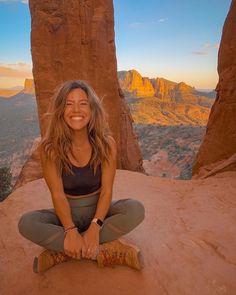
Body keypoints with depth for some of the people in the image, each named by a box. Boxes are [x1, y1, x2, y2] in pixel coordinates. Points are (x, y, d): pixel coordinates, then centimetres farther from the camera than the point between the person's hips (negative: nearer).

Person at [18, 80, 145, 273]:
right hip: (67, 212, 0)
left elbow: (106, 190, -16)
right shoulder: (49, 148, -17)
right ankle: (108, 251, -23)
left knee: (136, 209, -26)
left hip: (98, 209, 1)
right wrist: (70, 230, -29)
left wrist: (95, 227, -28)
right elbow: (58, 194, -17)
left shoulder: (106, 143, -16)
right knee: (26, 223, -26)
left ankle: (62, 253, -19)